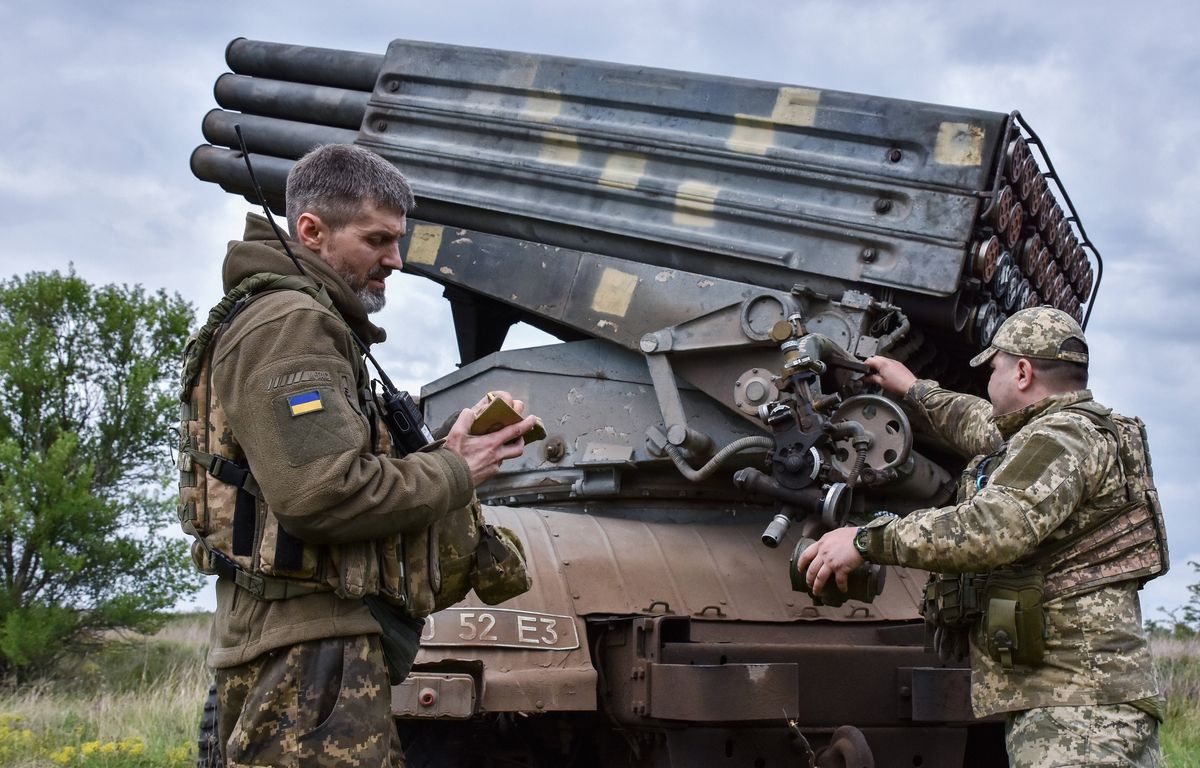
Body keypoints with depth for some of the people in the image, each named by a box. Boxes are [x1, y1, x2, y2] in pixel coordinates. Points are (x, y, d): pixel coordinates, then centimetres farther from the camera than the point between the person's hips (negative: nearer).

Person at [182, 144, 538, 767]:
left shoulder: (299, 323, 23)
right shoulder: (289, 323, -11)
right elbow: (323, 496, -23)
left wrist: (446, 453, 5)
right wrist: (454, 472, -9)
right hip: (309, 651, -11)